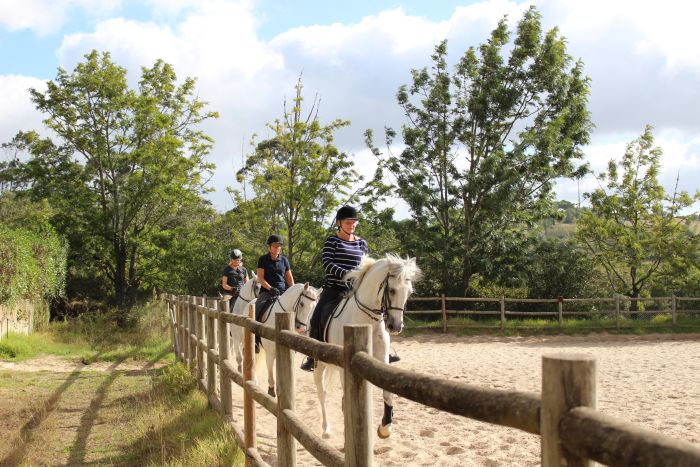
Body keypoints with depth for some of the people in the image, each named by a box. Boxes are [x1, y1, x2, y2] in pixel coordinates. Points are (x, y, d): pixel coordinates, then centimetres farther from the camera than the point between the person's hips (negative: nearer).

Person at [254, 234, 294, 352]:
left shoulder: (284, 260, 13)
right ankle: (255, 339, -21)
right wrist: (270, 288, -18)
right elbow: (260, 278, -4)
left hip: (283, 291, 3)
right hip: (267, 291, -3)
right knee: (257, 309, -27)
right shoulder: (263, 260, 3)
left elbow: (289, 278, 15)